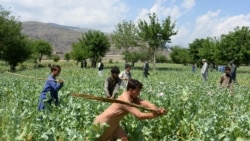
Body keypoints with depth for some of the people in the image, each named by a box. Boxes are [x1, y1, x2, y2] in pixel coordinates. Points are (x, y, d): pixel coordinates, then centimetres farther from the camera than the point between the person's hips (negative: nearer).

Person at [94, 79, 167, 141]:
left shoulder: (133, 98, -5)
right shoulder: (125, 100, -32)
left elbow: (144, 102, -24)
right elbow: (139, 115, -37)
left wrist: (157, 109, -43)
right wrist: (158, 114, -36)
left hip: (113, 123, 8)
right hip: (103, 122, -8)